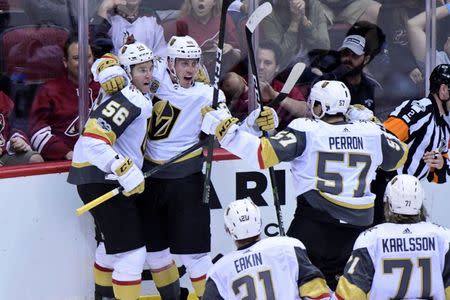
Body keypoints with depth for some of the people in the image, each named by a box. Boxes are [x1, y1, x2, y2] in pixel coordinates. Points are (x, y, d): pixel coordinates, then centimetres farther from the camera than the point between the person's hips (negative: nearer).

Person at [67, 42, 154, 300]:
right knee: (132, 250, -14)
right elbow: (93, 141, -30)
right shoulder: (129, 101, -21)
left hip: (111, 178, 11)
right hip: (101, 180, -11)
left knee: (113, 242, 30)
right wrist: (126, 171, -33)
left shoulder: (126, 93, 9)